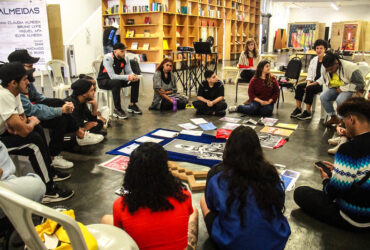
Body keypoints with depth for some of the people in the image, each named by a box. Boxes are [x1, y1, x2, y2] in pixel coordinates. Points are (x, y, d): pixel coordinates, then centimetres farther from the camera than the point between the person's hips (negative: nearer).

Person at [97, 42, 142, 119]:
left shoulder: (125, 58, -6)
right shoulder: (108, 58, -26)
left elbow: (129, 72, -4)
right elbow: (112, 76, -33)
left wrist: (133, 76, -28)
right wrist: (128, 77, -39)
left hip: (116, 79, 7)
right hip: (103, 81, -7)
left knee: (136, 80, -8)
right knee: (117, 82, -38)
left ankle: (132, 105, 0)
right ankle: (117, 110, -28)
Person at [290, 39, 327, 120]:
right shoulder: (314, 60, 14)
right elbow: (310, 73, 11)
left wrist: (313, 84, -19)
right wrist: (308, 83, -6)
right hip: (314, 82, 7)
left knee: (309, 89, -29)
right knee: (299, 86, -14)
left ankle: (308, 112, -18)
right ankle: (298, 109, -8)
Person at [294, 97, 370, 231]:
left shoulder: (349, 149, -29)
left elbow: (334, 192, -22)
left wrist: (326, 179, 0)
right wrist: (338, 169, 13)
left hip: (355, 221, -9)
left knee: (300, 193, -3)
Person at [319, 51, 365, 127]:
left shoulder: (350, 67, -25)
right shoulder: (327, 69, -5)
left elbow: (360, 84, -21)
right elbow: (323, 79, 16)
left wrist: (342, 88, -23)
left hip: (350, 89, -6)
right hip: (335, 88, 6)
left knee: (340, 100, -35)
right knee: (323, 97, -19)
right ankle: (333, 118, -3)